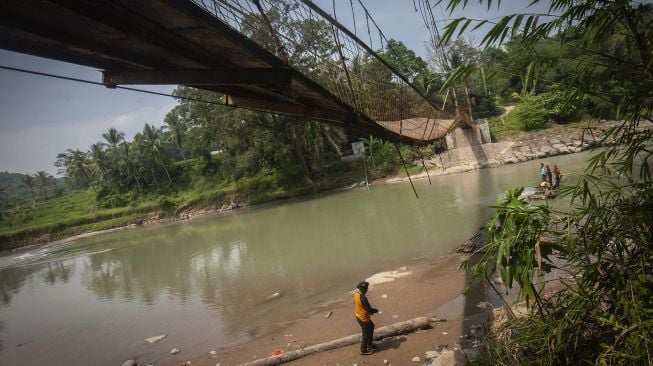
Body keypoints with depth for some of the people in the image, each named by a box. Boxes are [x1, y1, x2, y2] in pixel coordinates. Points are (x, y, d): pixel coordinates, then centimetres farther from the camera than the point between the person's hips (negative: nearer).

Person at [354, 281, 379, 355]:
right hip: (363, 319, -9)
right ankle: (363, 350, 26)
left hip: (358, 316, 9)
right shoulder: (362, 298, -34)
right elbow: (369, 309, -28)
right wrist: (376, 310, -6)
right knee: (366, 334, 10)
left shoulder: (356, 294, -5)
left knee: (371, 327, 27)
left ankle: (369, 343, 41)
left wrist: (371, 310, 11)